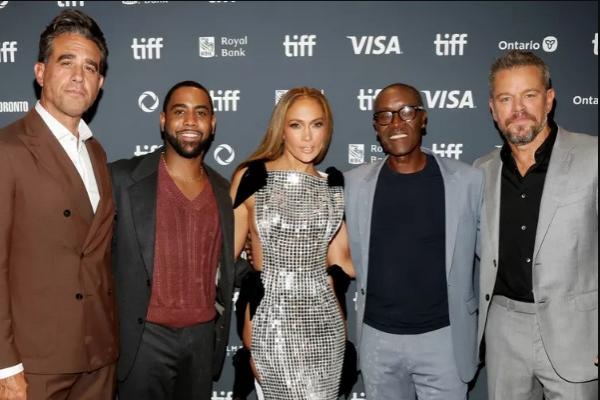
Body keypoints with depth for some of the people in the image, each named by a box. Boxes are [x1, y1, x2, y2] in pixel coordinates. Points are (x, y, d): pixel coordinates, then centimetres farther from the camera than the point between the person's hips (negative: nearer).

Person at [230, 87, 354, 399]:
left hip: (324, 318, 4)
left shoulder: (334, 186, 6)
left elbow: (340, 260, 11)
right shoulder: (251, 177, -4)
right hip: (272, 315, -4)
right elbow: (228, 251, -1)